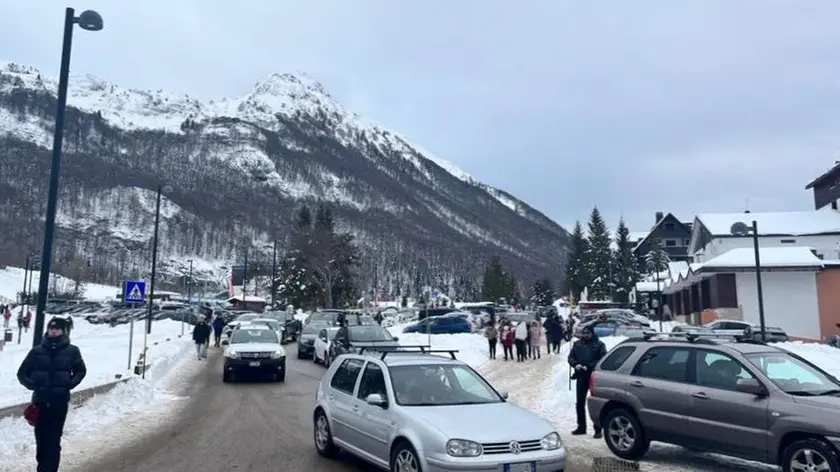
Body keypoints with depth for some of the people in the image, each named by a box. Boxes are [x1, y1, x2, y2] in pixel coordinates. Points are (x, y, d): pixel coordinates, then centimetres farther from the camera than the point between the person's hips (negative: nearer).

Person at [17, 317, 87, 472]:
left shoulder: (71, 351, 0)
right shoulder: (37, 351, 2)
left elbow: (81, 371, 13)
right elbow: (22, 373, 11)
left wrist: (70, 383, -5)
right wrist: (32, 384, -6)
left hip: (60, 401, -2)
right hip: (40, 401, 2)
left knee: (54, 439, -5)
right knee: (41, 437, 9)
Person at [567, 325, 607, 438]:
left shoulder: (599, 344, 0)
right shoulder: (577, 344, 12)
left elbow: (602, 360, -8)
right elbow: (570, 357, 10)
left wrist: (589, 367, -19)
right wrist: (576, 364, -11)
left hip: (594, 377, -4)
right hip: (581, 377, 5)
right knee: (579, 403, 10)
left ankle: (598, 429, 3)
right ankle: (581, 427, 23)